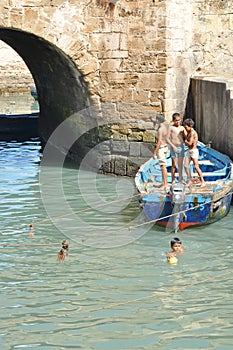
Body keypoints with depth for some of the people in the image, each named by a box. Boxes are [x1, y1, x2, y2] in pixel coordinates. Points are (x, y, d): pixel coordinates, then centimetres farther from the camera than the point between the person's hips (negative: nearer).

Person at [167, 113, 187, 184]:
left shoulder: (182, 128, 9)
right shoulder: (171, 128, -4)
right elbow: (168, 139, -8)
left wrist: (183, 132, -14)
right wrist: (173, 146, -18)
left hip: (181, 147, 4)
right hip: (174, 147, -4)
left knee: (180, 165, 7)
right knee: (174, 165, 0)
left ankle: (180, 180, 12)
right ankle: (173, 180, 8)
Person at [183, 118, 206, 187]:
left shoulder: (193, 133, -17)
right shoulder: (188, 132, 12)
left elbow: (189, 143, -21)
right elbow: (186, 144, 15)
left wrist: (185, 141, -3)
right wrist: (186, 142, -6)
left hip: (194, 151, -9)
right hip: (189, 151, 9)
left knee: (196, 167, -7)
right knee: (186, 165, 1)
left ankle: (203, 182, -1)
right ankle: (189, 180, 6)